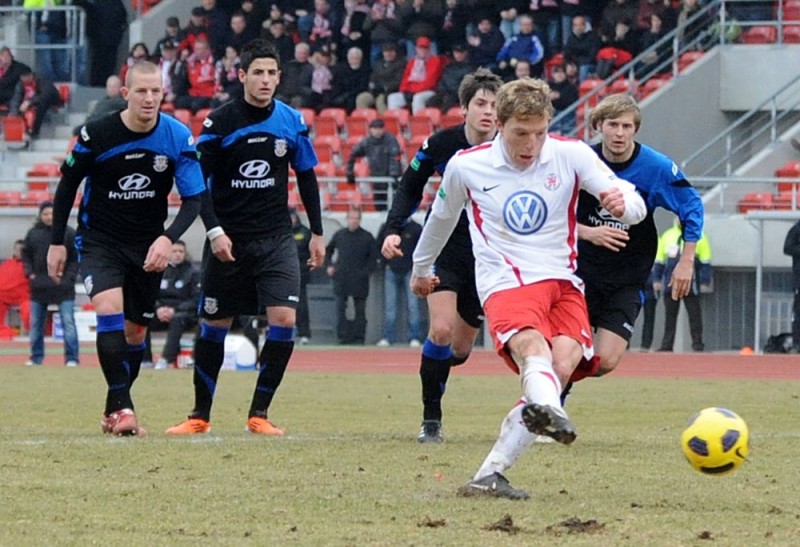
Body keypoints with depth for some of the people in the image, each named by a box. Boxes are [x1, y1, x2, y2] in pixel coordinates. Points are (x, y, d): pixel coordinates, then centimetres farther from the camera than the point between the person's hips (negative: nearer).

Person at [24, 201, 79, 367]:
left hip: (63, 286, -3)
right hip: (39, 286, 3)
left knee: (68, 322, -7)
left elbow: (76, 258, 0)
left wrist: (70, 277, -8)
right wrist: (30, 273, 2)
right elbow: (25, 255, 15)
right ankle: (36, 357, 17)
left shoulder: (68, 233, -3)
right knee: (36, 324, 8)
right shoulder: (33, 233, 6)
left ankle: (72, 358, -5)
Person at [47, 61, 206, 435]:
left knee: (135, 331, 8)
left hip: (148, 246, 3)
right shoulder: (96, 136, -16)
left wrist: (168, 239, -28)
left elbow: (193, 198, -11)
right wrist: (57, 243, 1)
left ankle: (113, 412, 25)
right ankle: (121, 407, -24)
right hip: (99, 239, -3)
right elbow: (67, 184, -1)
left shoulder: (178, 138, -13)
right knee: (109, 309, -24)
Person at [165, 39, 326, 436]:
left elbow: (306, 177, 12)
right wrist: (215, 231, -15)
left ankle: (259, 413, -3)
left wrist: (317, 233, 11)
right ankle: (200, 415, 18)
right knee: (214, 325, 5)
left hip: (276, 239, 1)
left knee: (283, 320, -13)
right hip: (229, 240, -1)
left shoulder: (291, 121, 1)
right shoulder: (220, 122, -8)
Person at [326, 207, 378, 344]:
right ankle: (342, 336, -1)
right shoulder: (339, 235, 9)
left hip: (359, 280, -2)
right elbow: (328, 250, 24)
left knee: (360, 310, 2)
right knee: (340, 309, -4)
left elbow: (374, 257, 3)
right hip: (341, 279, 2)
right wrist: (330, 265, 11)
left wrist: (366, 271, -8)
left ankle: (359, 337, 6)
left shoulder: (367, 237, 1)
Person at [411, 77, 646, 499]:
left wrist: (623, 203, -29)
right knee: (533, 349, -35)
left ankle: (490, 474, -22)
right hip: (505, 284, -3)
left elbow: (635, 207, -4)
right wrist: (421, 268, 39)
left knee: (563, 363, -24)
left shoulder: (570, 154, 2)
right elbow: (442, 217, 24)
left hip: (562, 281, 3)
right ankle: (549, 412, -71)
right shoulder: (466, 166, 3)